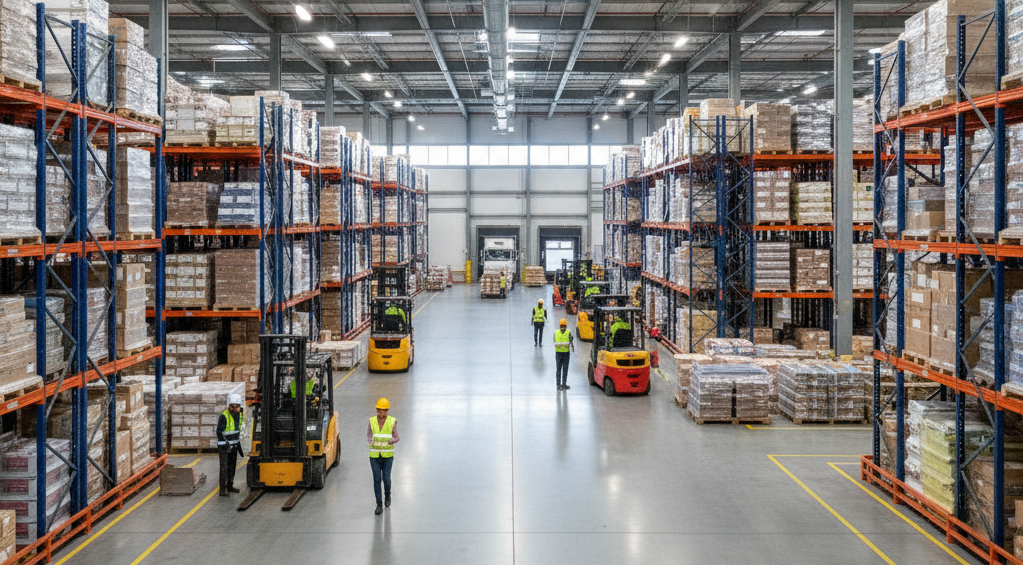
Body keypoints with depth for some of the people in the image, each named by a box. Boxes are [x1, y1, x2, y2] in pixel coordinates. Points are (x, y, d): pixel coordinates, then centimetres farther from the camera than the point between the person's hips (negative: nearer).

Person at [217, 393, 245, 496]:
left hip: (234, 445, 8)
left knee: (232, 466, 15)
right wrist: (224, 444, -22)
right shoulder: (224, 416, -18)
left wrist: (238, 443, 19)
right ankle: (223, 489, -8)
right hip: (224, 445, -8)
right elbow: (219, 431, -17)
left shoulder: (240, 415, 5)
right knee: (224, 467, -9)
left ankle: (230, 486, 27)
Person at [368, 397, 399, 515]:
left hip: (388, 455, -1)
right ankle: (379, 505, 8)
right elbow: (368, 435, -8)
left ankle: (387, 494, 31)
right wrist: (371, 441, -31)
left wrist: (391, 441, -32)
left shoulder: (392, 421, -7)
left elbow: (396, 437, -10)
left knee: (386, 479, -2)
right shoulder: (371, 421, -3)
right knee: (377, 479, -1)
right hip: (374, 455, 1)